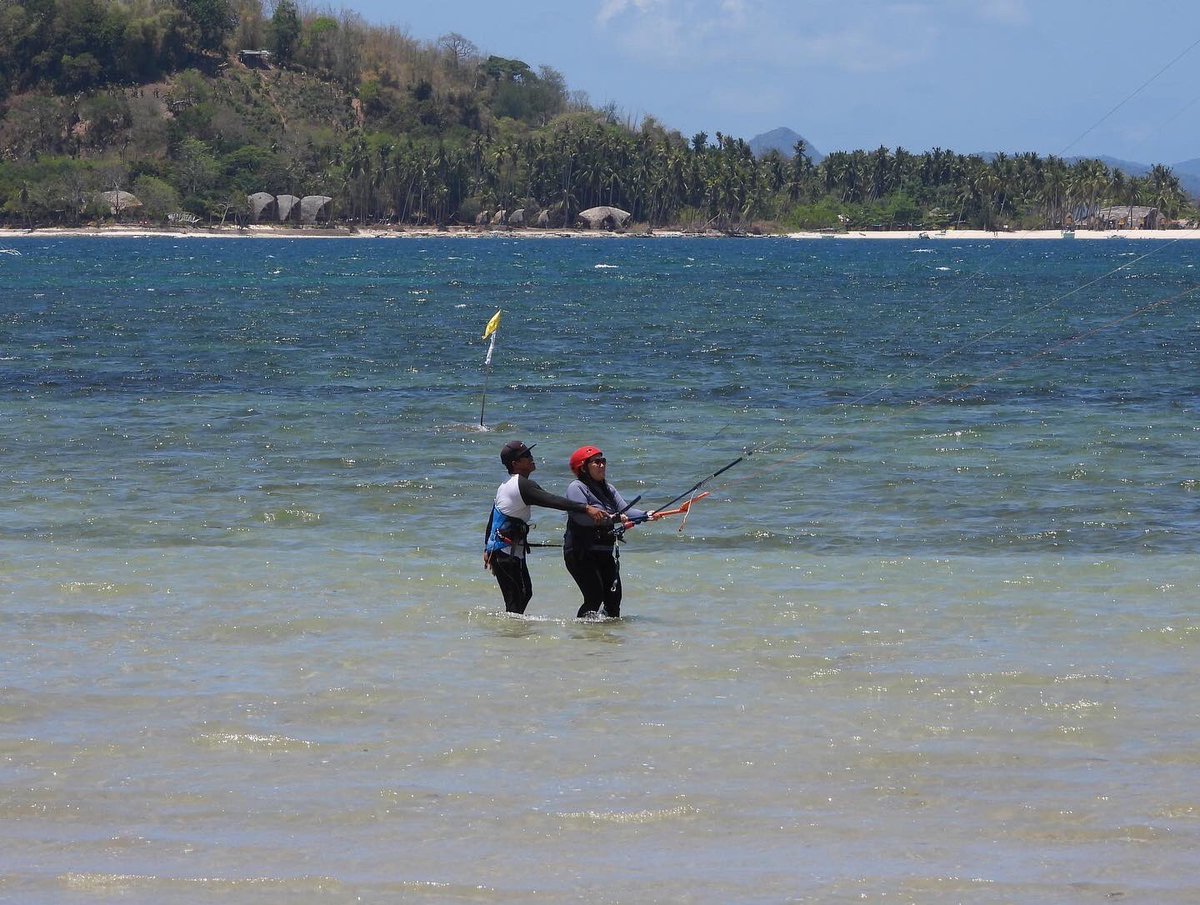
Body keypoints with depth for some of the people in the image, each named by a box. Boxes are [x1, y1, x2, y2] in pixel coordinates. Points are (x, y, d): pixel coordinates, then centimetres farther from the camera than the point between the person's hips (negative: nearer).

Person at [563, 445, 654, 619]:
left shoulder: (608, 489, 16)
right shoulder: (576, 488, -8)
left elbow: (625, 511, 4)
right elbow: (581, 516, -23)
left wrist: (645, 516, -15)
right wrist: (612, 518, -27)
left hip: (605, 553, 8)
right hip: (581, 553, -8)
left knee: (613, 596, 4)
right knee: (595, 597, -14)